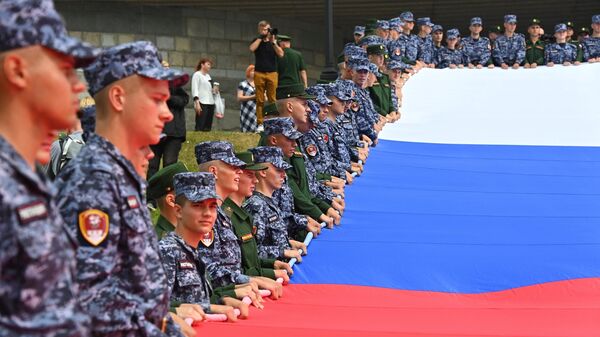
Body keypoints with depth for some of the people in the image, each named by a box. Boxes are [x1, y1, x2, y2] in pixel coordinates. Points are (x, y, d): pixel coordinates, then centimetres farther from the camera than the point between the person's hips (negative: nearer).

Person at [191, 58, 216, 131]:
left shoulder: (208, 76, 21)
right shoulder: (197, 75, -1)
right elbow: (195, 89, -9)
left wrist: (213, 91, 6)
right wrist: (197, 103, -19)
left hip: (210, 103, 8)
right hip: (202, 103, -8)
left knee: (208, 127, 4)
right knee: (200, 126, -12)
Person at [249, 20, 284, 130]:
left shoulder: (274, 41, 12)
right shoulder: (257, 41, 11)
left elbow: (281, 54, -2)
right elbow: (252, 49, -11)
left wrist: (273, 41, -8)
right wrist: (261, 37, -7)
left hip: (272, 73, 0)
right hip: (259, 73, 0)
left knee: (272, 99, -5)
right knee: (260, 100, -2)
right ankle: (260, 124, -1)